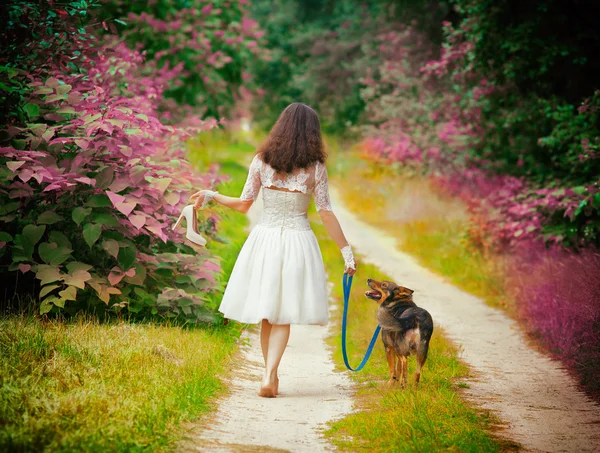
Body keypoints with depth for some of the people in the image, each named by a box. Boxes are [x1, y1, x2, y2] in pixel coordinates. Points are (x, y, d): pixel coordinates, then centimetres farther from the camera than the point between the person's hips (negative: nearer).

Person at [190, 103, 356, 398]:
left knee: (267, 313, 12)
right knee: (283, 315, 5)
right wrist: (346, 250, 1)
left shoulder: (261, 161, -2)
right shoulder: (315, 168, -4)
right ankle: (270, 375, -11)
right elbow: (326, 213, -5)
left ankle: (271, 376, 16)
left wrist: (210, 195, 15)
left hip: (264, 239, 1)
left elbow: (243, 205, 0)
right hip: (297, 241, -1)